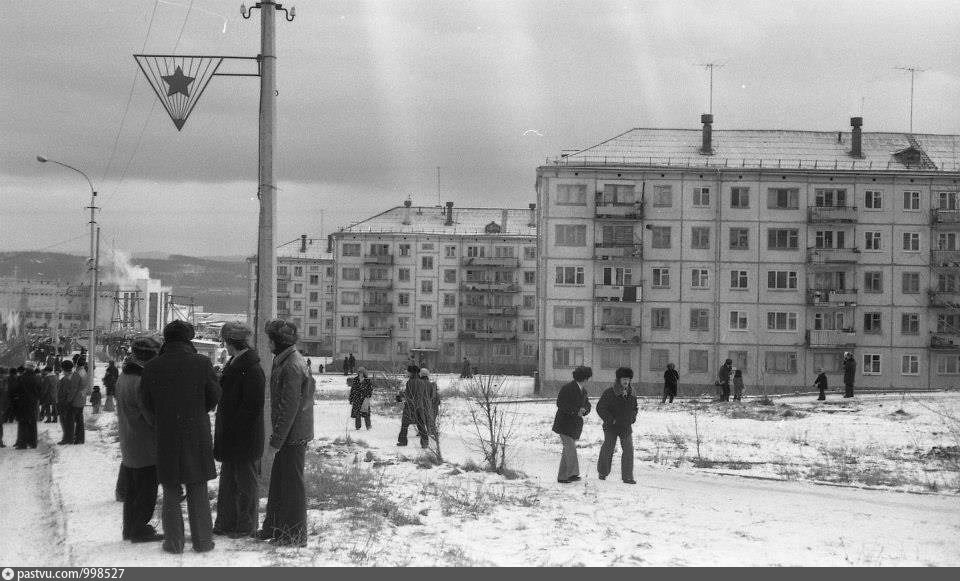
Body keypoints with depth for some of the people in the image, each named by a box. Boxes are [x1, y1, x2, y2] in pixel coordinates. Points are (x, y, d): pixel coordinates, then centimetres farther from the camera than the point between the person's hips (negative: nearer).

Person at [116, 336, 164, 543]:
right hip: (145, 448, -9)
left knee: (131, 490, 18)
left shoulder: (122, 378, 7)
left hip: (128, 445, 9)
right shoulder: (141, 383, -23)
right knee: (147, 490, 1)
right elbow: (154, 417, -21)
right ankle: (139, 530, 6)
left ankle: (130, 528, 26)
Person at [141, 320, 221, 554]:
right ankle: (202, 541, 12)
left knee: (171, 492, 10)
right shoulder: (202, 363, -8)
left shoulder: (151, 367, -4)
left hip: (166, 437, 1)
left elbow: (146, 404, 3)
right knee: (198, 491, 9)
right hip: (197, 435, -1)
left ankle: (174, 542, 11)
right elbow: (214, 397, -1)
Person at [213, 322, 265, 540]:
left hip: (245, 439, -9)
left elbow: (253, 407, -22)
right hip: (231, 439, 9)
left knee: (245, 483, 2)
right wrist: (222, 433, 14)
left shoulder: (252, 369, -18)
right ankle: (226, 523, 24)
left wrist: (232, 429, -20)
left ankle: (246, 526, 11)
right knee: (228, 481, 15)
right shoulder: (233, 365, 12)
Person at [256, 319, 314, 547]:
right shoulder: (284, 361, 13)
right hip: (289, 434, 10)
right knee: (278, 481, 17)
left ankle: (295, 535, 7)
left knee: (292, 483, -1)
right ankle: (274, 527, 28)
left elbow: (290, 407, -22)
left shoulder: (292, 366, -19)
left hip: (293, 435, -10)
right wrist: (276, 435, 18)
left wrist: (277, 440, -19)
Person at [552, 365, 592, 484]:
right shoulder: (567, 389, -15)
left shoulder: (583, 391, 11)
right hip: (564, 424, -8)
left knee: (567, 450, 8)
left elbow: (587, 405, 13)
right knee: (570, 447, -16)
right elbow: (560, 404, -21)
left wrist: (584, 410, -11)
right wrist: (576, 411, -26)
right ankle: (573, 473, -18)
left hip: (575, 425, 8)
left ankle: (562, 476, 11)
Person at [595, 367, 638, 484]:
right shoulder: (609, 393, -11)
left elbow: (634, 408, 21)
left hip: (626, 427, 4)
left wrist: (632, 419, 5)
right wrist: (611, 420, -15)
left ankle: (627, 477, 0)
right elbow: (600, 408, -10)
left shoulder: (630, 393, 6)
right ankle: (602, 472, 27)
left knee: (628, 450, -5)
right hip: (611, 427, -4)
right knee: (608, 449, 6)